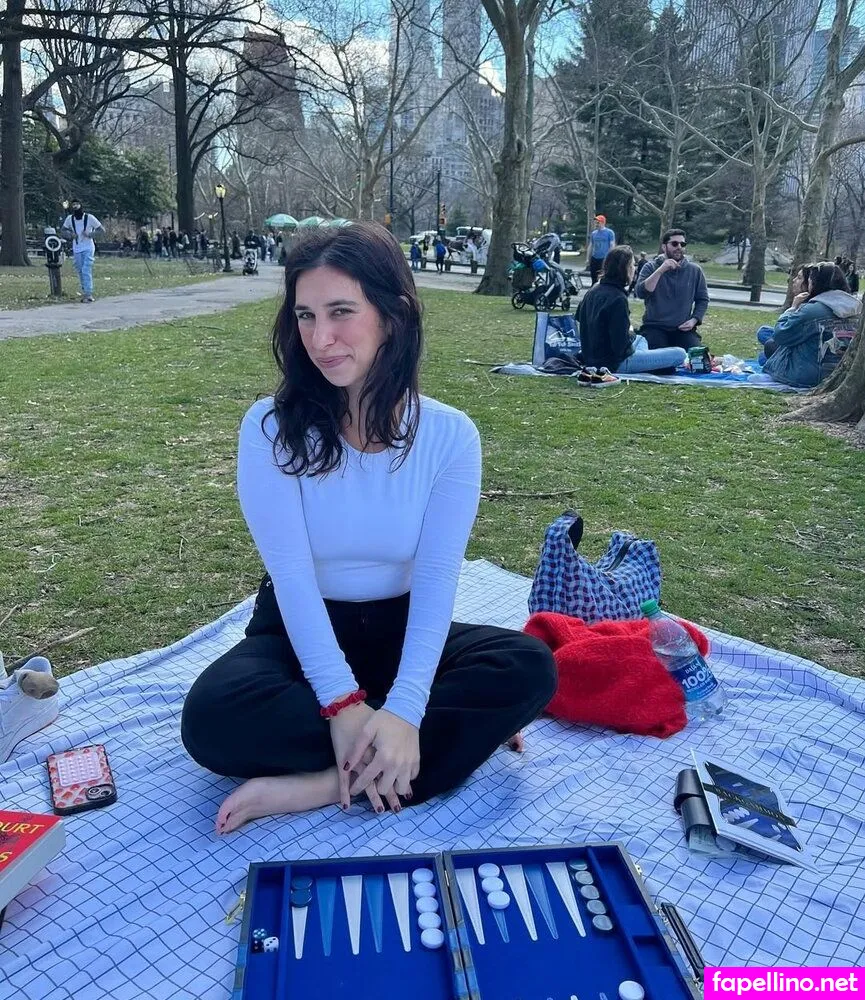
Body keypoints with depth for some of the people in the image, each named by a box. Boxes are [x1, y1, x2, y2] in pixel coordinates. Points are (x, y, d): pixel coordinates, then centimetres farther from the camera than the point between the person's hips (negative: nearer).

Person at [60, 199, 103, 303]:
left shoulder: (89, 217, -7)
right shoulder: (69, 218, 3)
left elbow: (101, 229, -3)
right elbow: (62, 229, 16)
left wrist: (91, 234, -18)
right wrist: (70, 233, -4)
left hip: (88, 248, -4)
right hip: (76, 249, 4)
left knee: (86, 271, -15)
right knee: (80, 272, 9)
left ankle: (88, 294, -16)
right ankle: (84, 293, 20)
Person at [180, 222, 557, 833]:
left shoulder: (450, 435, -12)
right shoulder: (271, 428, -15)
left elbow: (436, 580, -17)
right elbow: (291, 575, -19)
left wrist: (404, 709, -30)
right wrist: (343, 704, -28)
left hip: (400, 632, 1)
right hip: (299, 633, -1)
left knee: (529, 668, -24)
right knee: (213, 719, -31)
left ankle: (319, 786, -24)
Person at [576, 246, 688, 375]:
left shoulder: (593, 290, 5)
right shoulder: (618, 299, -22)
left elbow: (579, 318, 22)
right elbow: (621, 345, -25)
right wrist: (631, 336, -1)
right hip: (615, 363, -9)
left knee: (640, 339, 38)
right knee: (680, 354, -9)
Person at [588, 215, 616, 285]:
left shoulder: (609, 232, -4)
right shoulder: (593, 233, 11)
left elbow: (612, 246, -6)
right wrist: (588, 259, 12)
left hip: (605, 259, -5)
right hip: (594, 259, 5)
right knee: (594, 279, 11)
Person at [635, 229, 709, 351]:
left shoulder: (695, 270, 8)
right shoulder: (651, 267, 2)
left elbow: (703, 299, 13)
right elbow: (641, 293, -14)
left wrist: (694, 320, -3)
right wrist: (660, 270, -20)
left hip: (683, 329, 2)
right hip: (654, 327, -2)